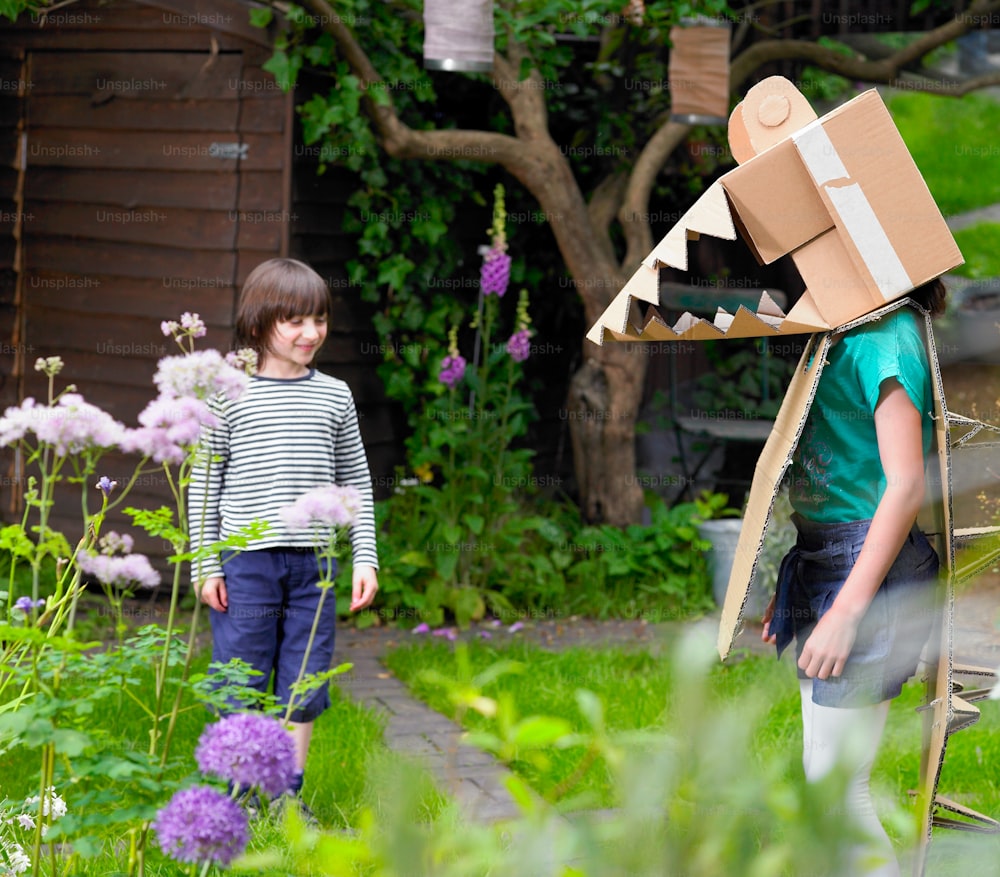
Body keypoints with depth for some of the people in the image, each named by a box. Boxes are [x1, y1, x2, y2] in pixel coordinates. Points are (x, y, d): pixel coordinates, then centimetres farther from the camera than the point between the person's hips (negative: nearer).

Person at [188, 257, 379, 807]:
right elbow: (203, 482, 0)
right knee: (243, 686, 3)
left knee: (303, 688, 7)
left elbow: (356, 481, 14)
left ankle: (288, 796, 18)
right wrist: (205, 566, -3)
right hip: (244, 561, -3)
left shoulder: (334, 396, 8)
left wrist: (365, 557, 8)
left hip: (312, 564, 3)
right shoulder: (229, 395, -2)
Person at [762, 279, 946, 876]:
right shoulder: (849, 335, 13)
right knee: (825, 779, 13)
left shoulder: (886, 336, -16)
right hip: (825, 560, 10)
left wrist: (846, 610, -22)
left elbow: (906, 488, -21)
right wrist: (792, 591, 22)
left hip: (871, 567, -10)